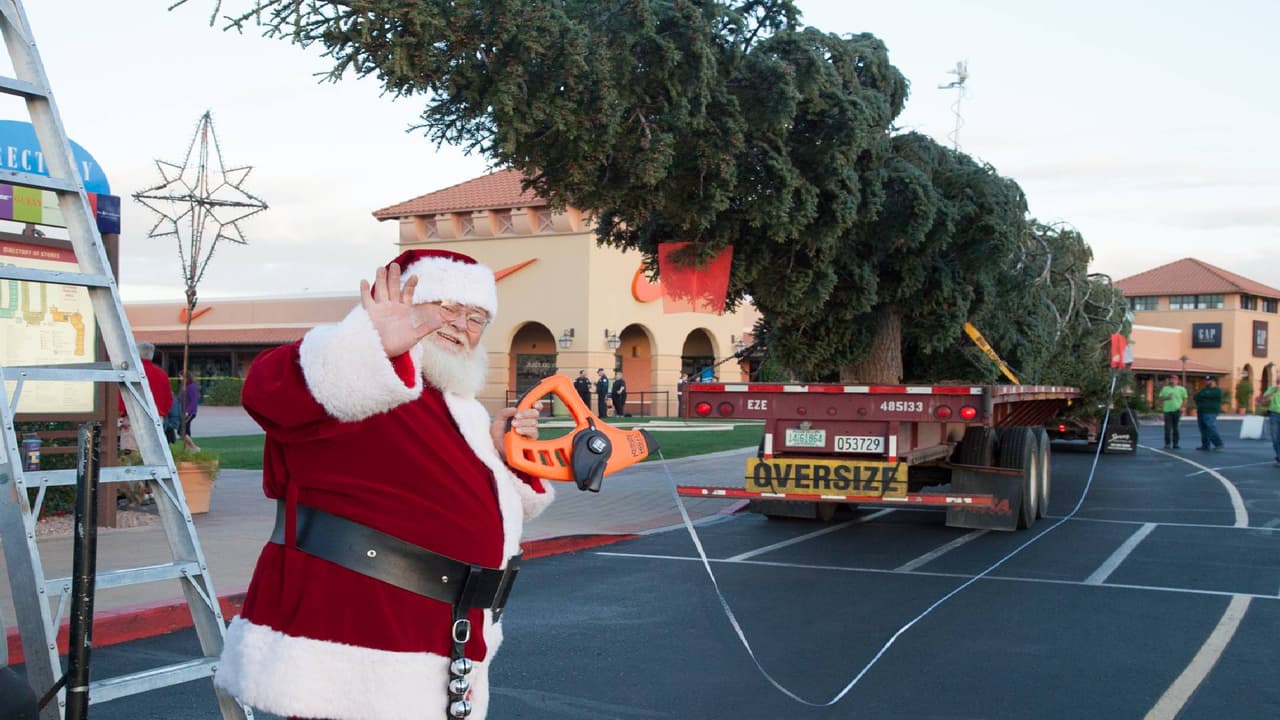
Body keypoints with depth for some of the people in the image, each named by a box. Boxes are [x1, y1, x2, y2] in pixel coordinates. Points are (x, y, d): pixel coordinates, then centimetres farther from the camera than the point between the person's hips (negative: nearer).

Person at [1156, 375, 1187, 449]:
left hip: (1177, 410, 0)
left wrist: (1181, 407, -5)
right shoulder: (1165, 389, 10)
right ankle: (1167, 443, 1)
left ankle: (1175, 443, 8)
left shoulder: (1181, 389, 6)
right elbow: (1160, 398, 8)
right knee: (1167, 428, -3)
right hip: (1167, 410, 1)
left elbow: (1185, 399, 8)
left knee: (1175, 428, 3)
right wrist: (1166, 398, -11)